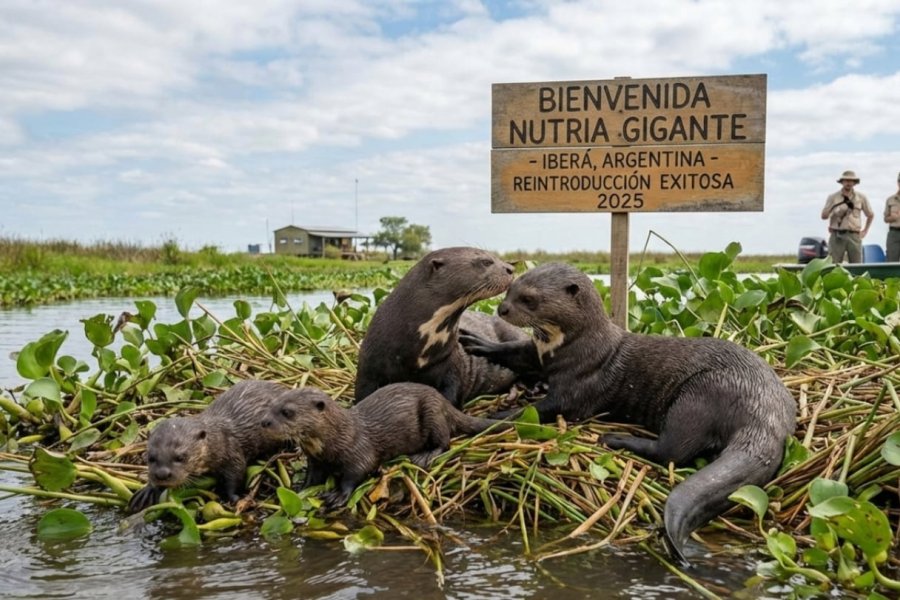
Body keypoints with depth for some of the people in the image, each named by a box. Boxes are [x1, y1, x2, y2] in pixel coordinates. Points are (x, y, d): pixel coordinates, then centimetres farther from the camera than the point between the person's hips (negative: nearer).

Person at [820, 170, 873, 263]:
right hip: (837, 236, -2)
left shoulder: (861, 198, 10)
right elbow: (824, 216, 3)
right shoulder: (833, 197, 5)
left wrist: (865, 230, 16)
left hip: (854, 236, 2)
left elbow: (870, 215, 21)